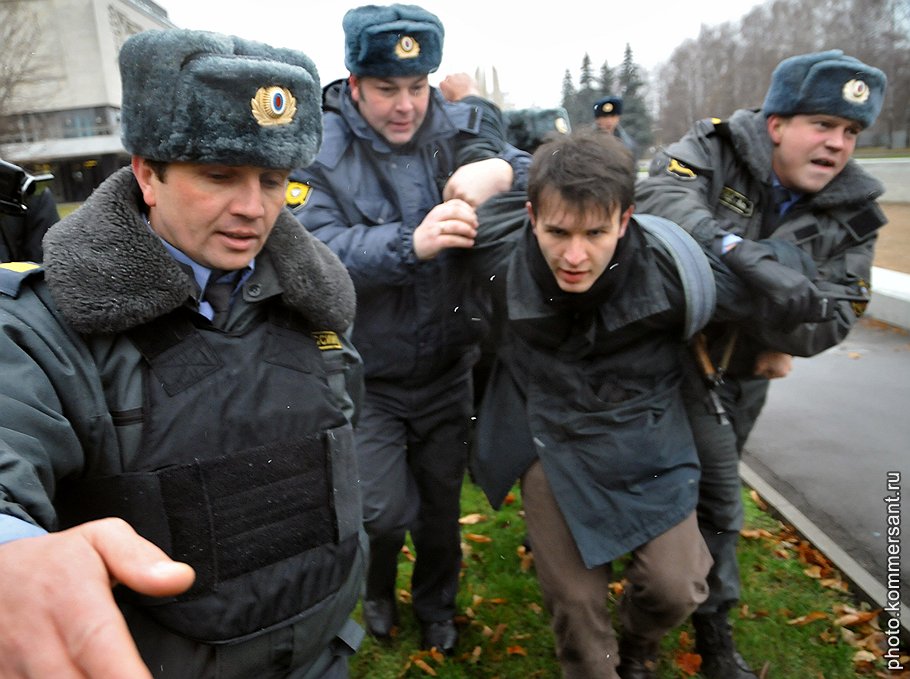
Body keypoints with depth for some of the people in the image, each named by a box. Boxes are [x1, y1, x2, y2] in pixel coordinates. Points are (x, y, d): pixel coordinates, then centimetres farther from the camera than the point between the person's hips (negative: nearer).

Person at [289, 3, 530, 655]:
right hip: (366, 378, -2)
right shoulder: (318, 149, -11)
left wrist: (505, 172, -31)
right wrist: (411, 244, -39)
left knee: (441, 504, 18)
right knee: (386, 512, -2)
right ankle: (379, 588, 37)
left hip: (448, 371, 3)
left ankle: (436, 605, 49)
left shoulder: (461, 129, -3)